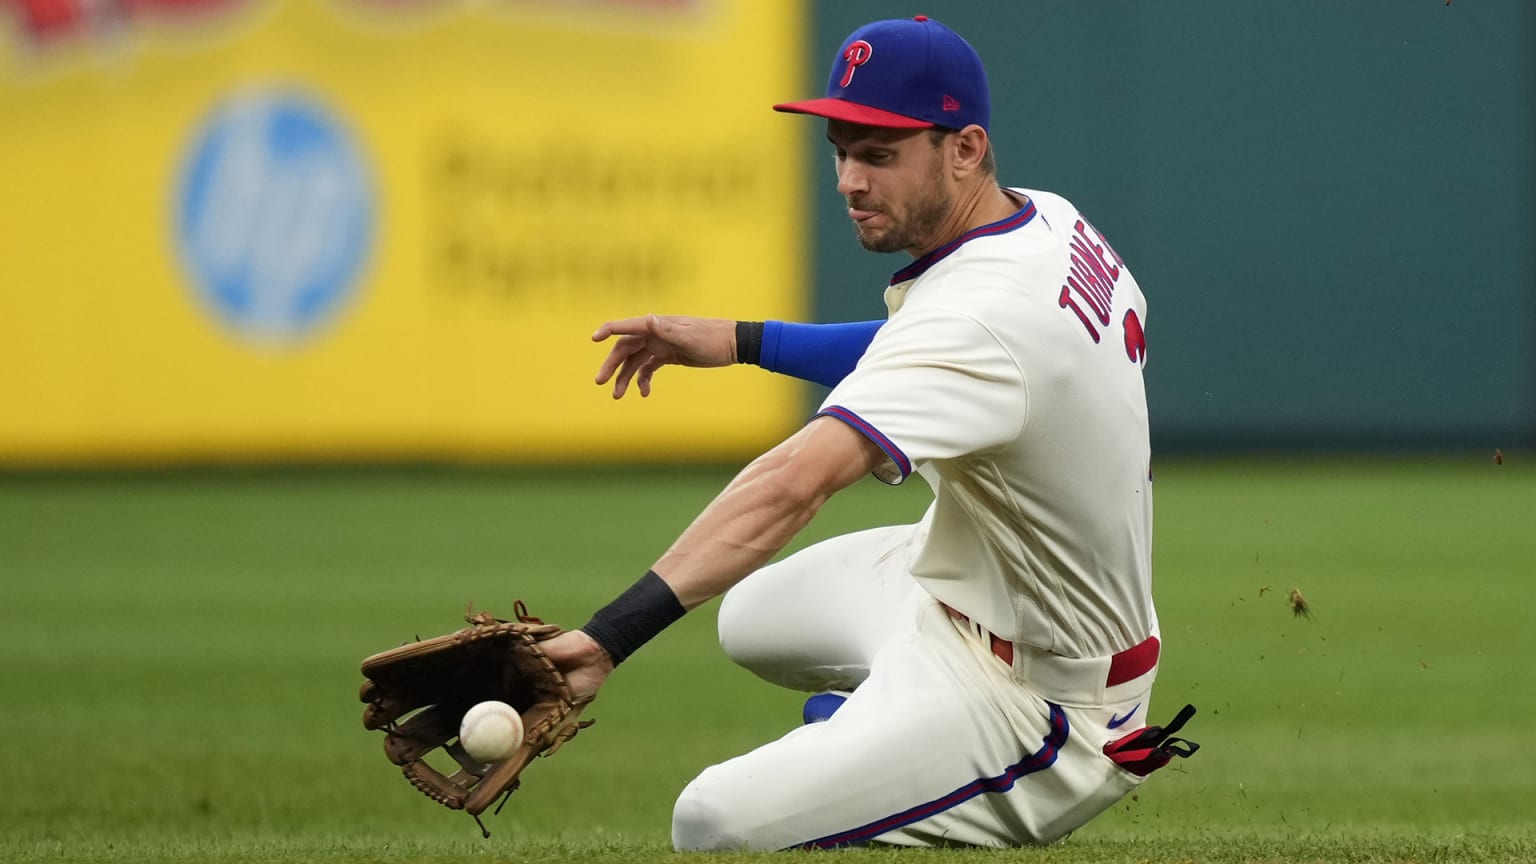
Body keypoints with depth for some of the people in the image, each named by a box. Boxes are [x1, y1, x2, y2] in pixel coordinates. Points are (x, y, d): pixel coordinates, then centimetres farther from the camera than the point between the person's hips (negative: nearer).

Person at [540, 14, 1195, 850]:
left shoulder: (987, 311, -33)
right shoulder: (1047, 219, -3)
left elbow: (793, 484, -46)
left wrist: (613, 633, -55)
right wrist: (739, 341, 10)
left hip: (1031, 699, -10)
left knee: (717, 823, -20)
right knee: (757, 612, 27)